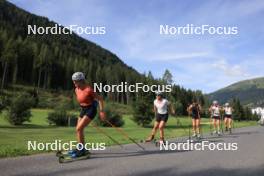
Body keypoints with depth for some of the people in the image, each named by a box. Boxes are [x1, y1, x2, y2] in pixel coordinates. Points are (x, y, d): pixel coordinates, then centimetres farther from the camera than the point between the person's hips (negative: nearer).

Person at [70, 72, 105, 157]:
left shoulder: (88, 89, -23)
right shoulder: (77, 90, 1)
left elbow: (100, 99, -17)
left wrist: (101, 111, -16)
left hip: (90, 110, -9)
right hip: (83, 109, 9)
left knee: (79, 129, -15)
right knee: (78, 129, 12)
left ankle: (81, 150, -1)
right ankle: (80, 148, 30)